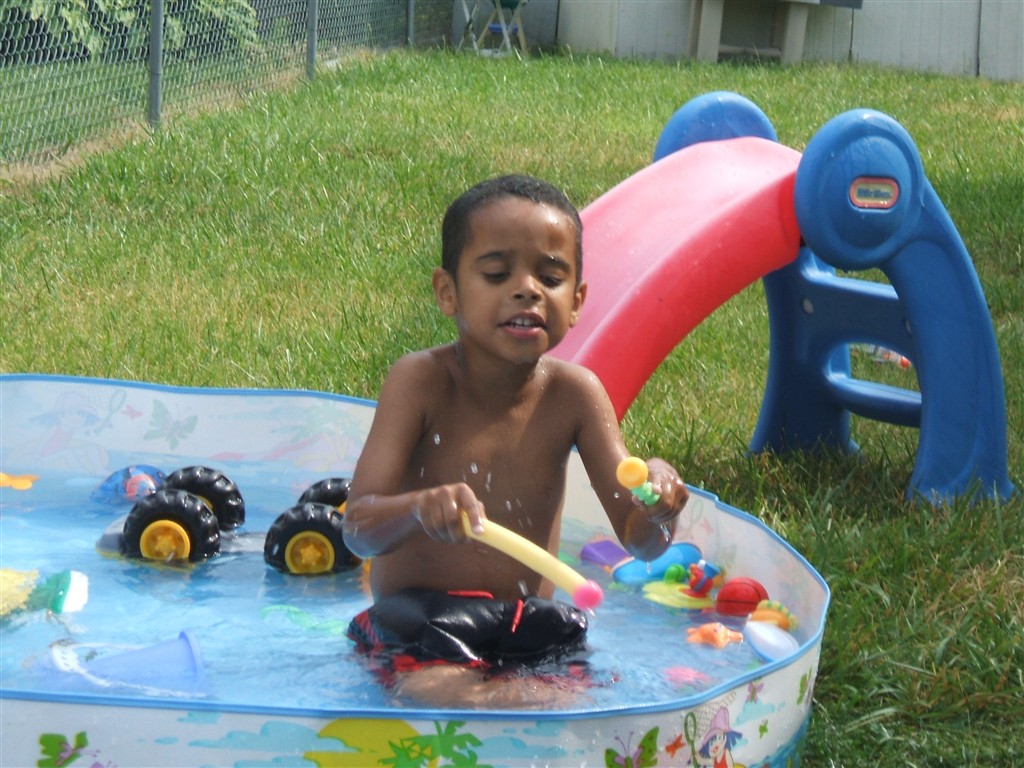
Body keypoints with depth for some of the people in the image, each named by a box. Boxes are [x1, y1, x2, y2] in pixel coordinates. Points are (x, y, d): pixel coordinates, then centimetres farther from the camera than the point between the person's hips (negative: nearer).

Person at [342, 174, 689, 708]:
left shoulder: (573, 394, -3)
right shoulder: (421, 381, -12)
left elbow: (640, 543, -5)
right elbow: (359, 531, -19)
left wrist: (655, 506, -30)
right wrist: (420, 510, -43)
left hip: (528, 631, 4)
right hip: (419, 632, -4)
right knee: (442, 695, -34)